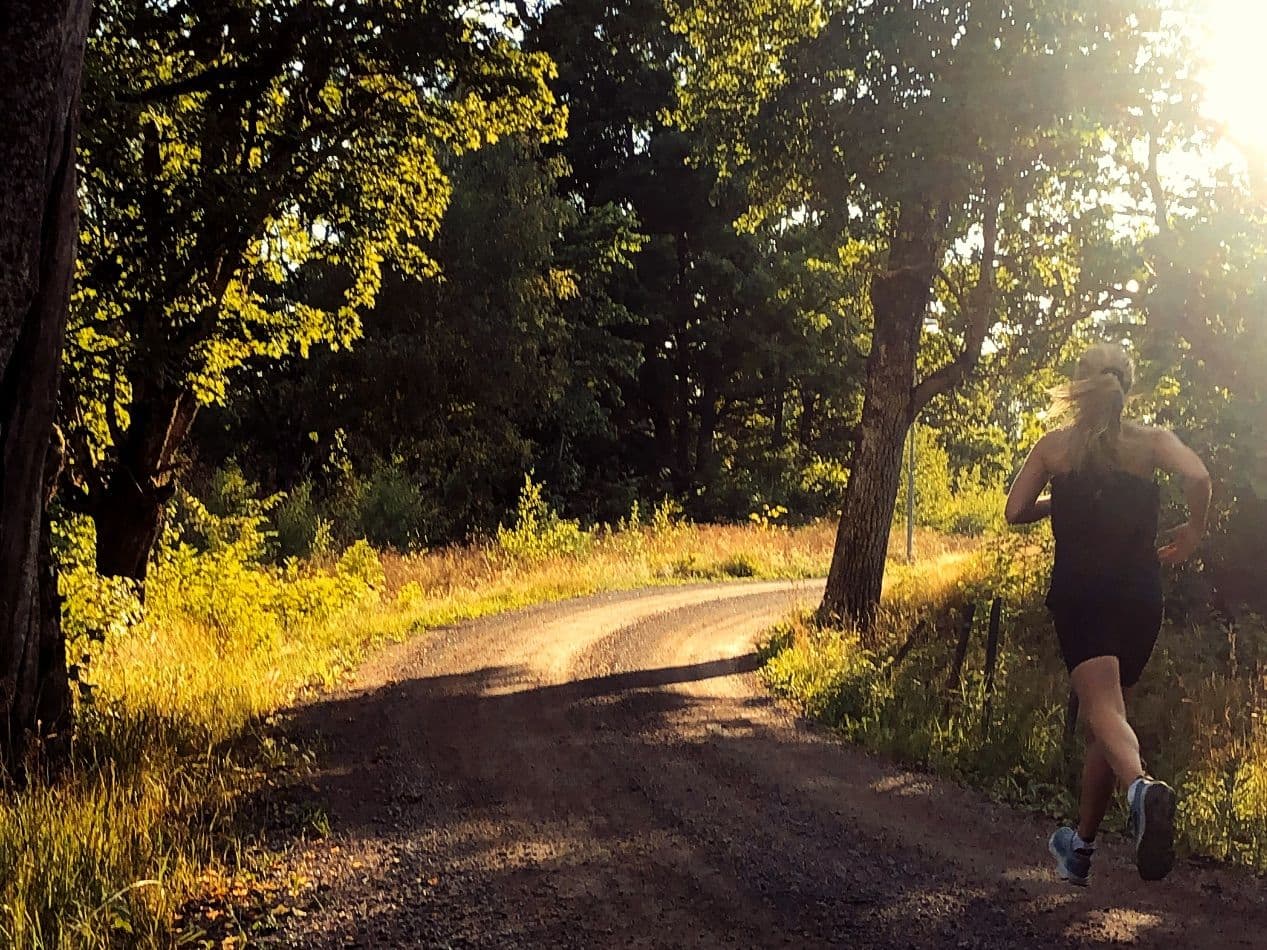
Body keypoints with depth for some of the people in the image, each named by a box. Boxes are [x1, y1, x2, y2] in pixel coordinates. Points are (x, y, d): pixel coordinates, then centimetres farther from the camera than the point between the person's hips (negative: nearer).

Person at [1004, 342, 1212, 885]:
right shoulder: (1150, 441, 5)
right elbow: (1197, 475, -14)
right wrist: (1193, 532, 3)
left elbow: (1015, 511, 4)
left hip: (1079, 595, -2)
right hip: (1139, 597, 2)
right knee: (1101, 722, 16)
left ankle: (1141, 786, -51)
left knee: (1103, 710, -18)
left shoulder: (1055, 446, 6)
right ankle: (1080, 846, 24)